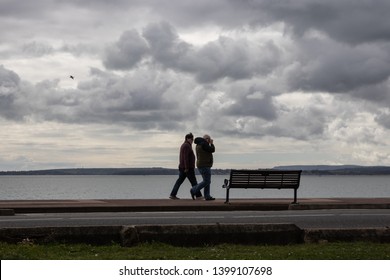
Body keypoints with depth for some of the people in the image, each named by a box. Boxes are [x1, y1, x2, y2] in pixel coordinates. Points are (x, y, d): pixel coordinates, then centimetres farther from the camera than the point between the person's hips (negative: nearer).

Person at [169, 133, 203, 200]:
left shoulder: (184, 145, 18)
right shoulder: (187, 146, -14)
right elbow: (185, 157, -21)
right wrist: (186, 168, -23)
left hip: (182, 167, 10)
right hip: (188, 168, -10)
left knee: (180, 181, 8)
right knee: (193, 181, -5)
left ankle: (173, 195, 5)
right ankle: (198, 195, -2)